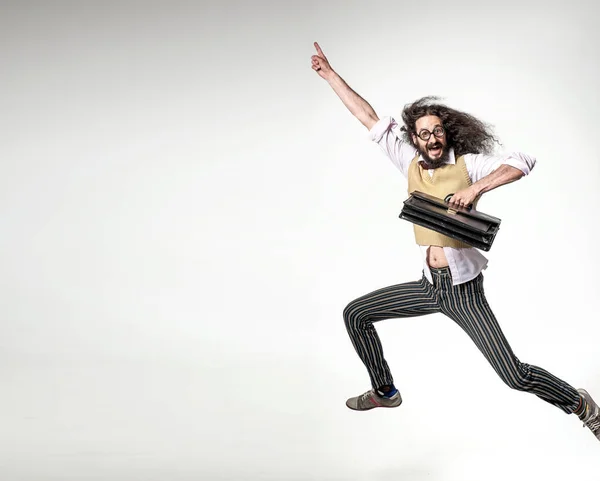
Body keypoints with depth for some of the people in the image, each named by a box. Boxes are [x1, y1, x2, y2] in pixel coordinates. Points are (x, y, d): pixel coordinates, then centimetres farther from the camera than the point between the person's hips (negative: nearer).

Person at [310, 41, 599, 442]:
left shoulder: (469, 163, -6)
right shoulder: (411, 163, 6)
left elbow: (524, 162, -18)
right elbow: (371, 120, 8)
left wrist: (476, 188, -29)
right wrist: (331, 75, 10)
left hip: (464, 290, -6)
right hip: (428, 286, 6)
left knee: (514, 375, -9)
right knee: (355, 314, 10)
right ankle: (384, 392, 27)